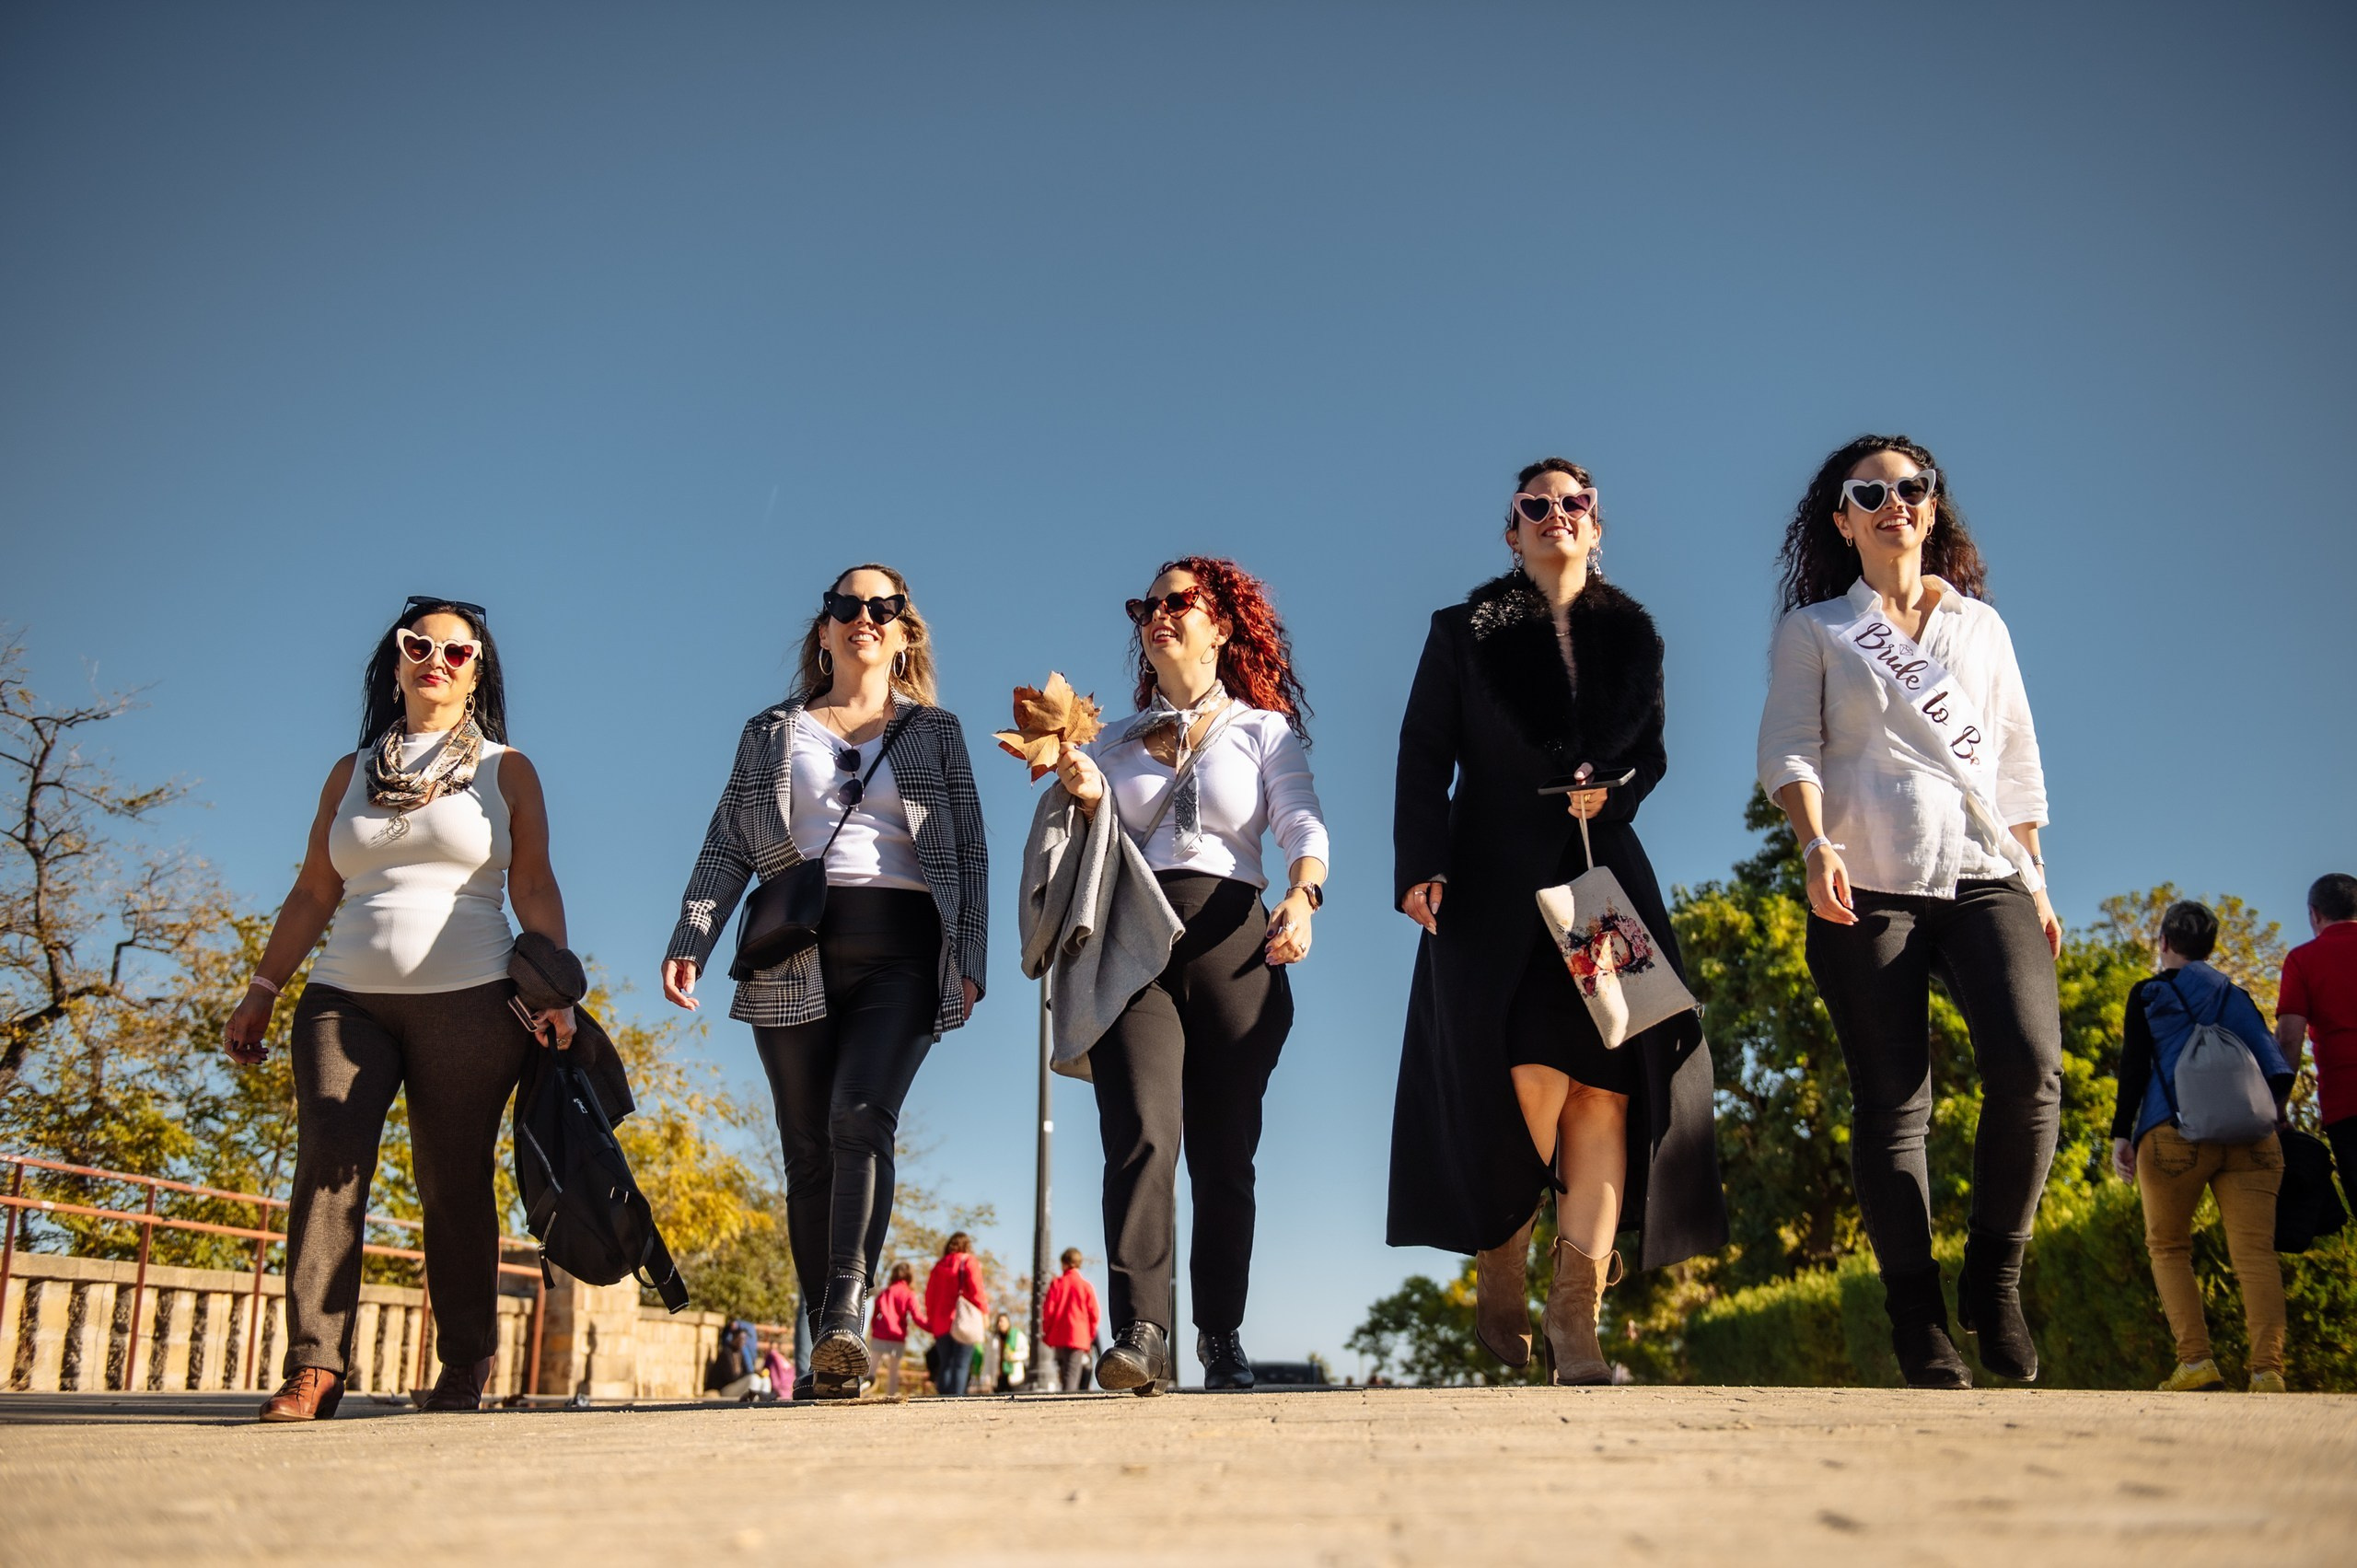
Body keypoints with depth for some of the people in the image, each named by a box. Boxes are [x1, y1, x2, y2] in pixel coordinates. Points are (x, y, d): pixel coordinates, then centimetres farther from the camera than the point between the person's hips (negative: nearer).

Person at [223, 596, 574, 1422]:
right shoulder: (352, 773, 19)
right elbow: (313, 893, 18)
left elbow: (534, 886, 2)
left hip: (468, 1003, -2)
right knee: (327, 1160, -12)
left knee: (454, 1181, -4)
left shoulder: (504, 769, 11)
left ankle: (464, 1367, 4)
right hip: (346, 998, 3)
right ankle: (314, 1366, -13)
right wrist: (261, 989, 12)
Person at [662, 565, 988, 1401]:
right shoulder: (770, 733, 18)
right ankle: (828, 1355, 3)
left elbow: (971, 851, 10)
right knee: (810, 1151, 0)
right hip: (793, 959, 2)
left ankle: (845, 1318, -31)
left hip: (900, 954, -2)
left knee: (861, 1118, -23)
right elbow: (727, 849, 11)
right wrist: (690, 940, -3)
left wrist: (970, 956, -2)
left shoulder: (937, 731, 15)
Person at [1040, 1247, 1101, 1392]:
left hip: (1059, 1337, 2)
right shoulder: (1086, 1285, 1)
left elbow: (1048, 1310, -1)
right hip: (1079, 1338, -2)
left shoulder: (1056, 1283, 2)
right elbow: (1094, 1314, 0)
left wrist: (1046, 1334, 8)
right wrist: (1090, 1336, 12)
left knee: (1063, 1373, 17)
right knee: (1073, 1376, -7)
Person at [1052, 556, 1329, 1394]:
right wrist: (1086, 797, -5)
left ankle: (1223, 1342, 12)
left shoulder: (1265, 729, 14)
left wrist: (1302, 896, -21)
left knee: (1225, 1150, 1)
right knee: (1143, 1132, -16)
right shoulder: (1118, 742, 21)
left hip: (1232, 943, -1)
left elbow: (1304, 825, 0)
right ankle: (1140, 1334, -22)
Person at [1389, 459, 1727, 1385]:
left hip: (1604, 875, 3)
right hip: (1495, 884, -3)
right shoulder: (1463, 633, 10)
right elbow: (1423, 757, 2)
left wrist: (1615, 788, -6)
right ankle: (1499, 1263, 6)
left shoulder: (1632, 637, 18)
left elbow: (1651, 753, 18)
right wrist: (1419, 864, -11)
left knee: (1606, 1081, -11)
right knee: (1532, 1072, -17)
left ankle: (1577, 1318, -8)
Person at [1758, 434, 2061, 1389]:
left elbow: (2017, 761, 22)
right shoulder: (1815, 629, 13)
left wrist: (2035, 881, 14)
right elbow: (1786, 750, 2)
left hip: (1985, 876, 2)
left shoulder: (1982, 623, 22)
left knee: (2029, 1065, -19)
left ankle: (1993, 1277, 1)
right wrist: (1816, 846, -16)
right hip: (1867, 886, -2)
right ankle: (1919, 1325, 3)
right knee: (1892, 1102, -4)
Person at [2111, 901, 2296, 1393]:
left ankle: (2196, 1361, -7)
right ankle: (2268, 1368, -19)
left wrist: (2121, 1134, -1)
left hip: (2175, 1134, -3)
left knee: (2168, 1247, 8)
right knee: (2255, 1249, -4)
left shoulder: (2148, 993, 12)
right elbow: (2275, 1066, 14)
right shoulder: (2237, 997, 23)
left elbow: (2134, 1066, 2)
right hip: (2251, 1138, 3)